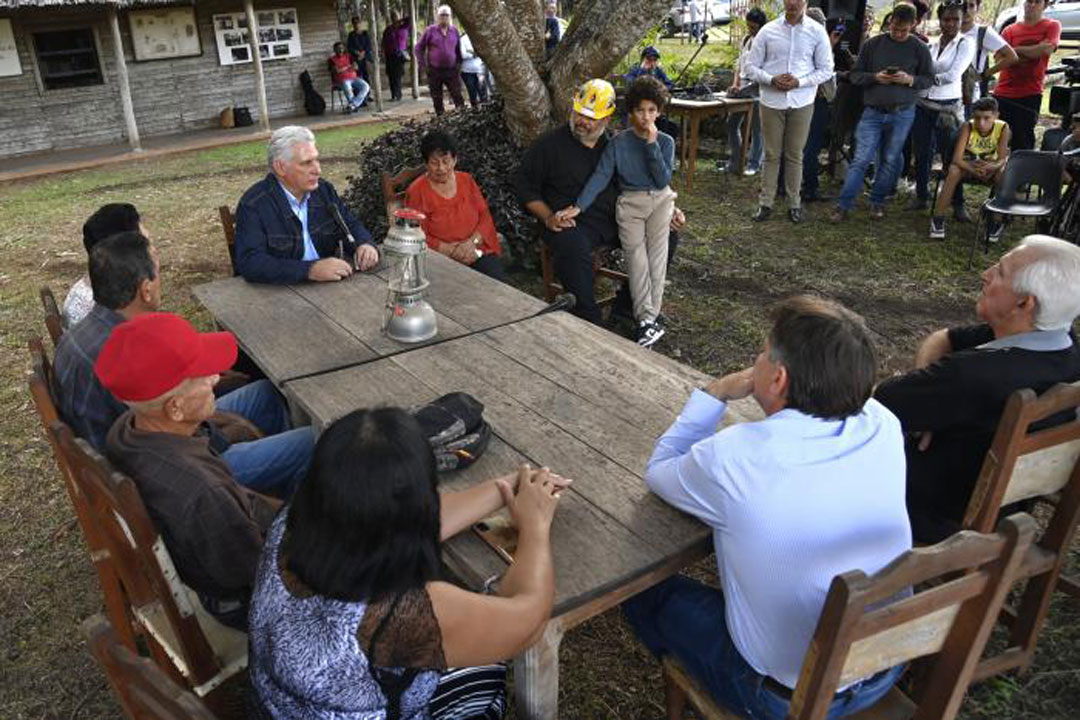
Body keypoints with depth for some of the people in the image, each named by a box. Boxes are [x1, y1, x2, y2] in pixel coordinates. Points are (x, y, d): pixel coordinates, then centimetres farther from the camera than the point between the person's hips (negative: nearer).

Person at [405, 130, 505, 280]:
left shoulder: (466, 180, 11)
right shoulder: (416, 191, -1)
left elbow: (485, 216, 10)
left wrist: (473, 241, -11)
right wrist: (451, 251, -16)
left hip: (476, 250, 4)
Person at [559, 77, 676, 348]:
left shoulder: (665, 142, 5)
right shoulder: (618, 142, 3)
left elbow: (663, 180, -5)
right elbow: (600, 176, -2)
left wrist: (652, 144, -12)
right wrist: (578, 206, -13)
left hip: (659, 199, 1)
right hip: (629, 202, -1)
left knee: (657, 252, -16)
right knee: (636, 254, -16)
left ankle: (649, 316, -15)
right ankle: (647, 319, -17)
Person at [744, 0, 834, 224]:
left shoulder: (817, 31, 2)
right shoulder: (768, 31, 1)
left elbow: (826, 70, 4)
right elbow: (751, 67, 3)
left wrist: (799, 82, -12)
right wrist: (771, 80, -15)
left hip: (801, 102, 0)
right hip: (772, 101, 0)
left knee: (795, 155, 7)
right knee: (772, 154, 4)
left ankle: (794, 204, 15)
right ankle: (765, 203, 11)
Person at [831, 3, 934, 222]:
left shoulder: (919, 48, 2)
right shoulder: (873, 44, 1)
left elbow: (929, 79, 6)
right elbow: (855, 74, 3)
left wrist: (910, 79, -14)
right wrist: (875, 77, -15)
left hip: (902, 114, 1)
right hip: (873, 112, -1)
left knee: (890, 160, 7)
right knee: (861, 160, -5)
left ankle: (877, 202, 20)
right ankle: (843, 206, -1)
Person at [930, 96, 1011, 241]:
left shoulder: (1002, 128, -17)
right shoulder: (967, 127, -20)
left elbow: (1002, 160, -21)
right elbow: (956, 158, -27)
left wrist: (992, 167, -45)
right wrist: (975, 169, -43)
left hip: (990, 169, 1)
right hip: (968, 166, -1)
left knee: (1003, 174, -32)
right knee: (954, 171, -33)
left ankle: (995, 220, -16)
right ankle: (937, 219, -25)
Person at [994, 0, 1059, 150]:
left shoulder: (1052, 26, 7)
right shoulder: (1009, 30, 9)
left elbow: (1047, 49, -10)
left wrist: (1016, 49, -3)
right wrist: (1034, 51, -10)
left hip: (1030, 94, -2)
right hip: (1002, 93, 2)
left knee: (1022, 143, -3)